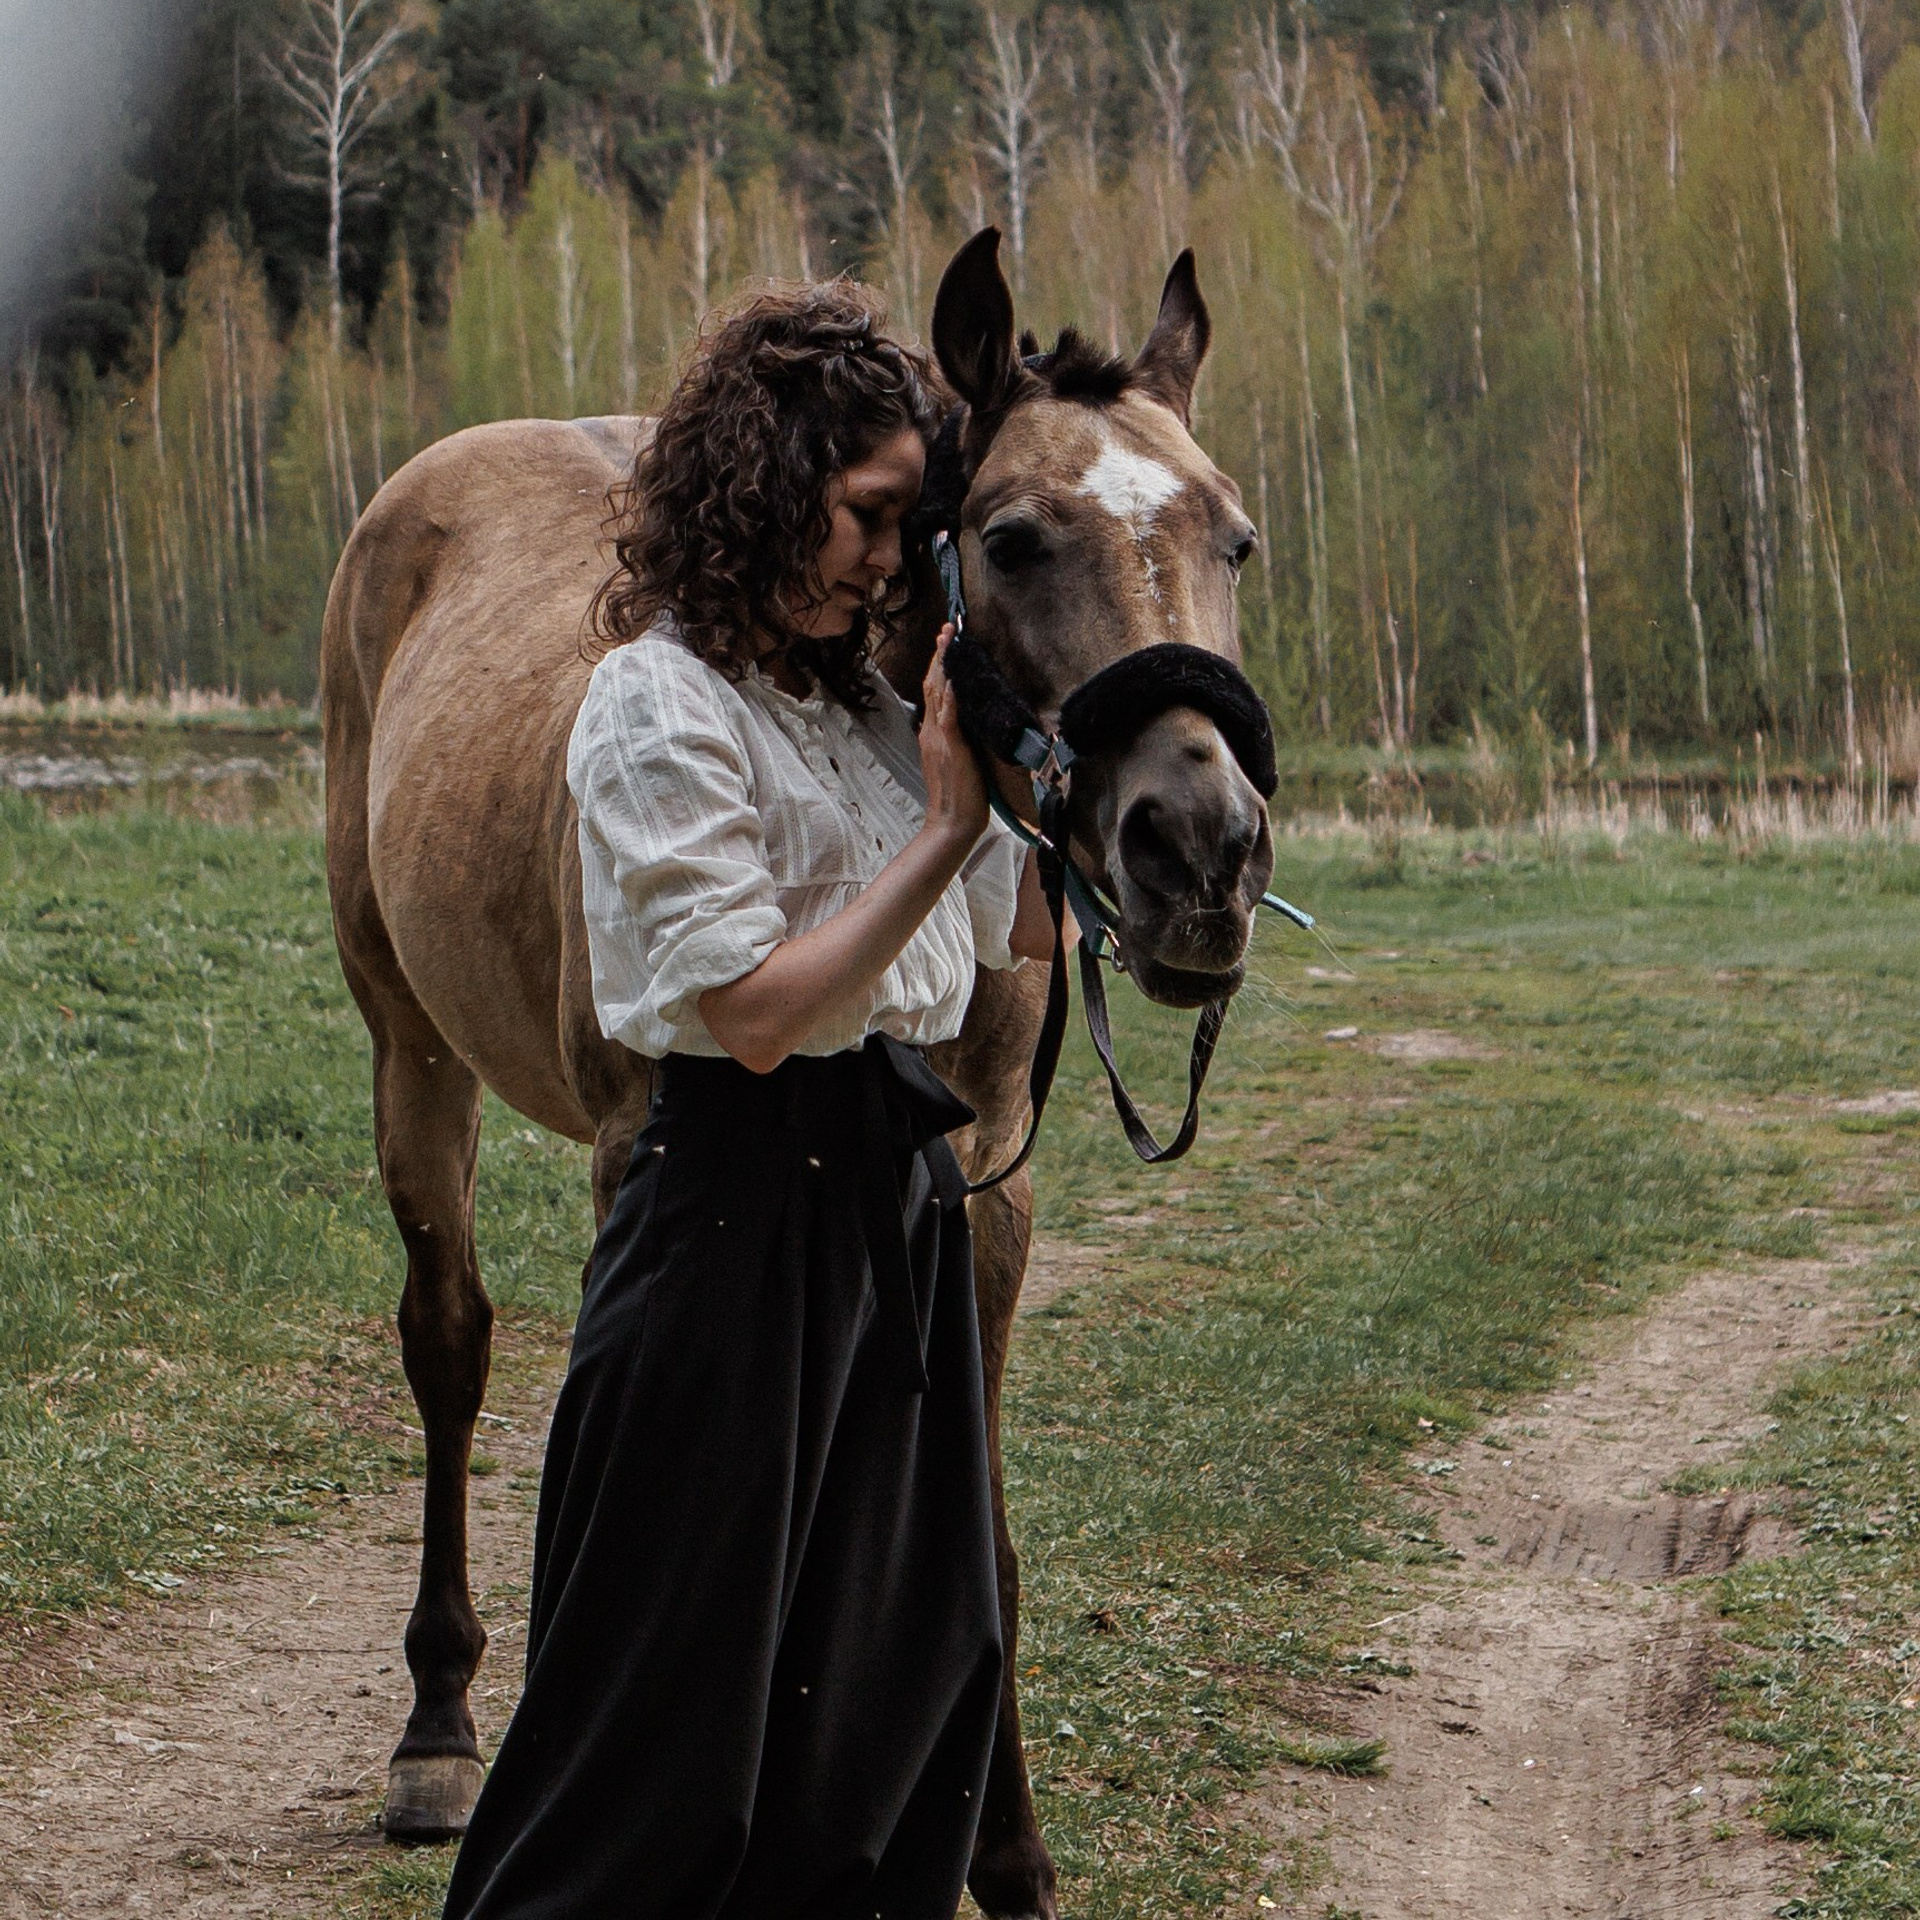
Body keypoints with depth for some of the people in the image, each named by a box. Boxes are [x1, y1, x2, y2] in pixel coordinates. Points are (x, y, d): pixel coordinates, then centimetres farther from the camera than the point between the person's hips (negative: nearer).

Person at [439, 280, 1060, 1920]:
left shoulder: (860, 705, 11)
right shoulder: (663, 707, -13)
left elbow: (1032, 924, 16)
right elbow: (757, 1010, -20)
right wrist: (943, 826, -19)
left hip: (895, 1191, 8)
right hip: (749, 1209, -8)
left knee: (916, 1668, 12)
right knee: (688, 1680, -1)